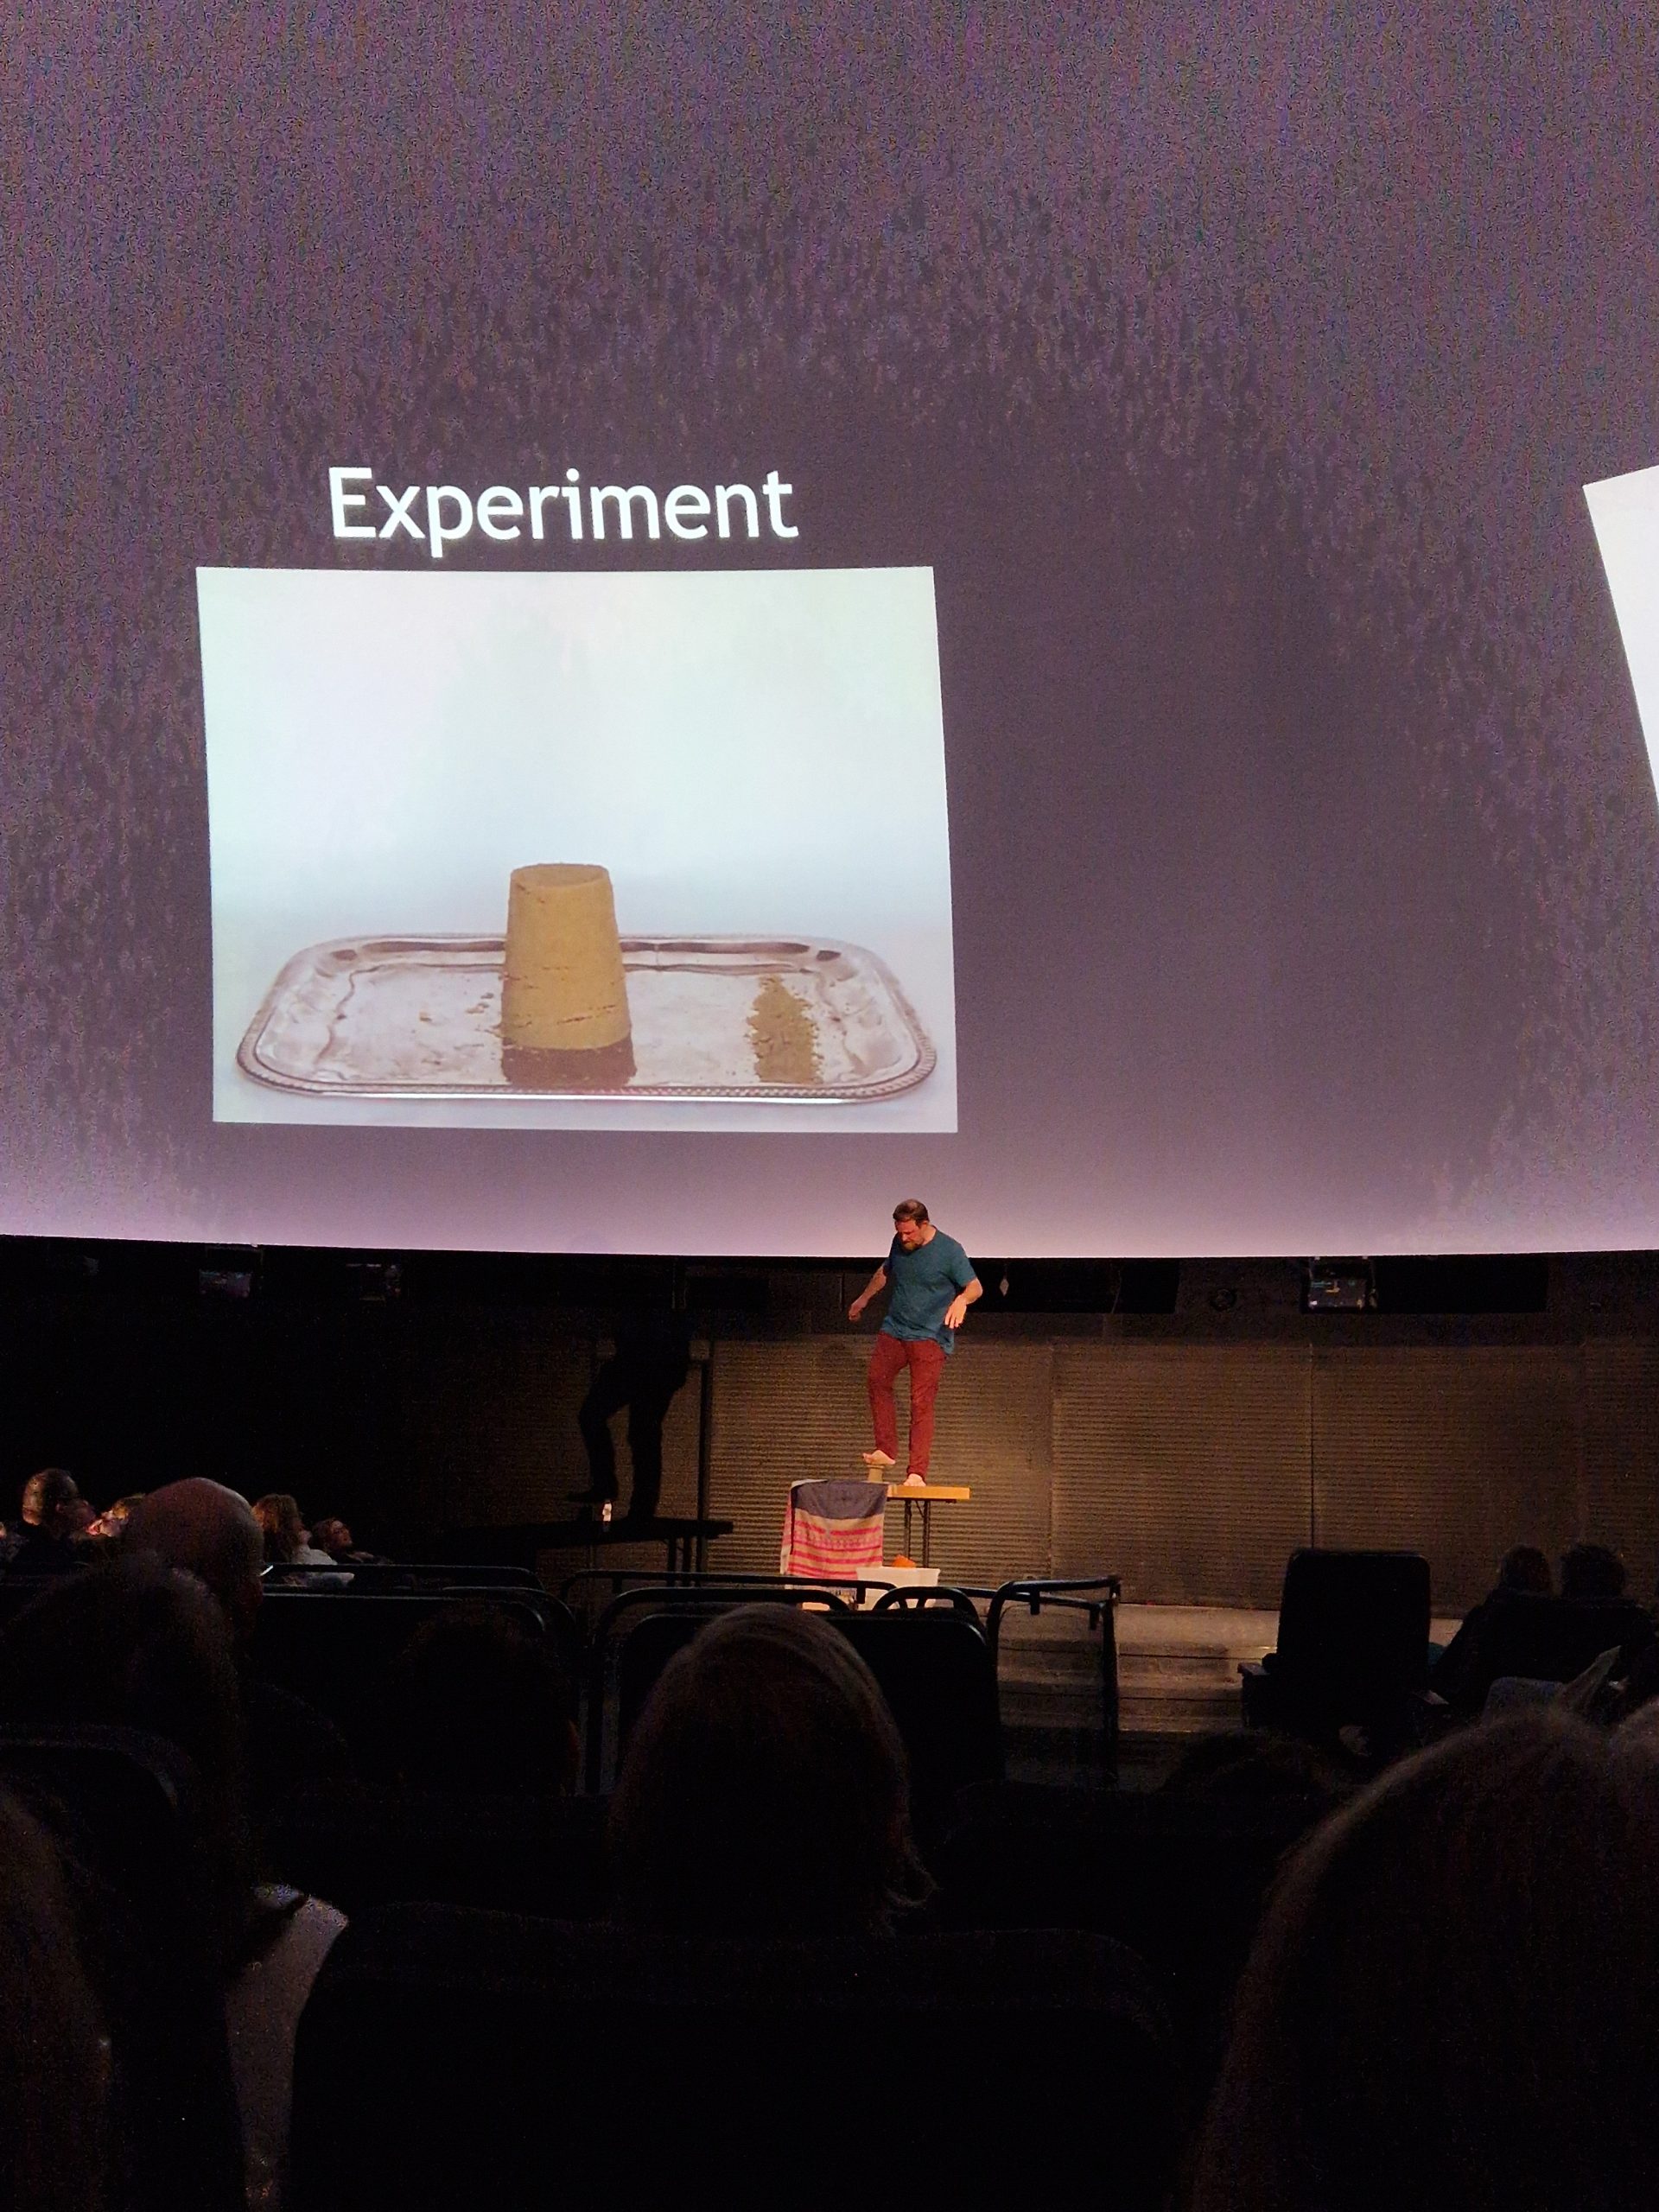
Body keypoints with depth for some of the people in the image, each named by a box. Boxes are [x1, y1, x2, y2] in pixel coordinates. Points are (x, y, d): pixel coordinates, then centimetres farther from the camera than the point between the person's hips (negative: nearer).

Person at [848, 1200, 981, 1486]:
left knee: (921, 1403, -11)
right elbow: (885, 1272, 25)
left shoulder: (949, 1251, -12)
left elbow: (975, 1286, -13)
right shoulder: (899, 1243, 5)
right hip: (893, 1330, 6)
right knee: (878, 1382, -1)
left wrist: (961, 1300, -35)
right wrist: (864, 1298, 35)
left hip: (930, 1336, -6)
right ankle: (886, 1451, 10)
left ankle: (917, 1472, -14)